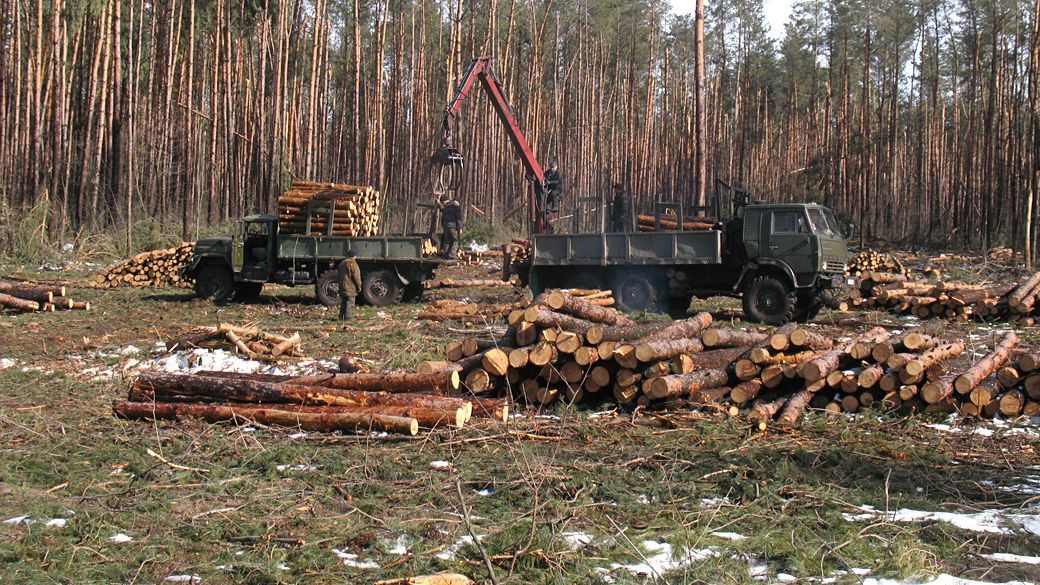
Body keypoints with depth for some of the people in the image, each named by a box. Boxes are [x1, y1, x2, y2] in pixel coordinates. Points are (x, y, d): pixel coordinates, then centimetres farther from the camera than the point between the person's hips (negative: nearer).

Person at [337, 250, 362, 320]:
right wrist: (359, 286, -5)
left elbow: (338, 276, 21)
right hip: (350, 288, -8)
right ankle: (347, 317, -8)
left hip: (342, 287, 8)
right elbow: (356, 277, -14)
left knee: (343, 303, 13)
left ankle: (341, 317, 15)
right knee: (349, 302, -5)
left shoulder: (342, 263, 15)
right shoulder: (352, 263, -12)